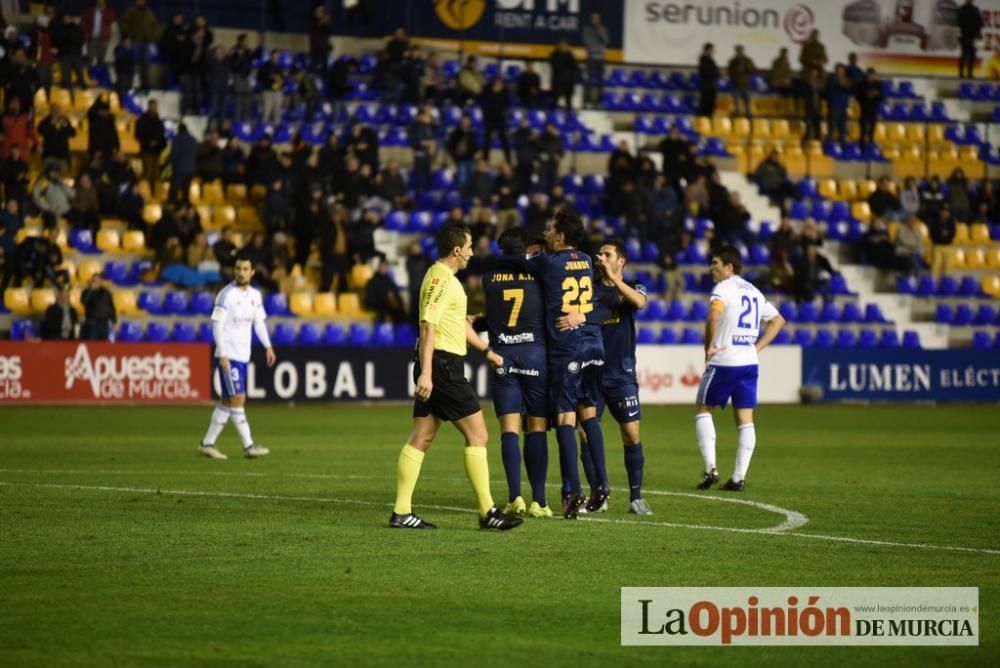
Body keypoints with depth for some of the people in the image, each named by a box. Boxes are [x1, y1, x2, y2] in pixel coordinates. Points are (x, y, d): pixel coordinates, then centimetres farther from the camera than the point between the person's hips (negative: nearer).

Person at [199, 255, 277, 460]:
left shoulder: (255, 295, 9)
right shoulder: (226, 295, -11)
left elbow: (259, 322, 20)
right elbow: (217, 325, -13)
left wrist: (268, 346, 9)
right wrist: (222, 354, -19)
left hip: (243, 356, 8)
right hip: (228, 356, -8)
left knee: (228, 401, 10)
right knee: (238, 399, -10)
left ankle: (207, 443, 16)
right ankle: (248, 447, -9)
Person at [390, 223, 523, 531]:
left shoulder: (445, 277, 19)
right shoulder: (440, 279, -14)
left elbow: (460, 322, 32)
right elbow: (428, 326, -21)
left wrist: (486, 350, 38)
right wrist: (426, 373, -26)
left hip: (437, 367, 10)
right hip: (442, 364, -10)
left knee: (421, 438, 7)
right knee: (477, 434, -6)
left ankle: (401, 511, 6)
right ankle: (487, 511, -5)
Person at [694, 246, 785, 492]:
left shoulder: (723, 288, -7)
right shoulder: (754, 291, 17)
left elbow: (713, 316, -27)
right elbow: (778, 321, 22)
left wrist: (709, 347, -16)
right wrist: (757, 347, 15)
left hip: (724, 362, -6)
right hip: (749, 362, 6)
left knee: (703, 409, 8)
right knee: (745, 419, 5)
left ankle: (710, 468, -3)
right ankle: (739, 477, 2)